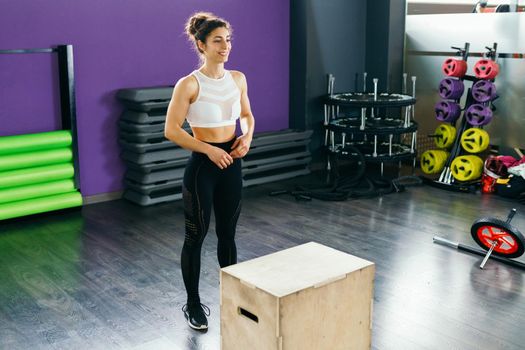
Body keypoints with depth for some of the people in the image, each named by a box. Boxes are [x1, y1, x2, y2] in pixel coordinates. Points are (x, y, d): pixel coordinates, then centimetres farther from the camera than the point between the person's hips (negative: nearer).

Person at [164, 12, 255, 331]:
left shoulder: (238, 78, 4)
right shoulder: (189, 84, -13)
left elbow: (247, 115, 18)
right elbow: (171, 130, -13)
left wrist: (247, 137, -1)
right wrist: (208, 149, -19)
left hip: (232, 164, 6)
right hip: (202, 165, -5)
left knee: (228, 233, 16)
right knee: (196, 236, 6)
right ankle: (193, 304, 22)